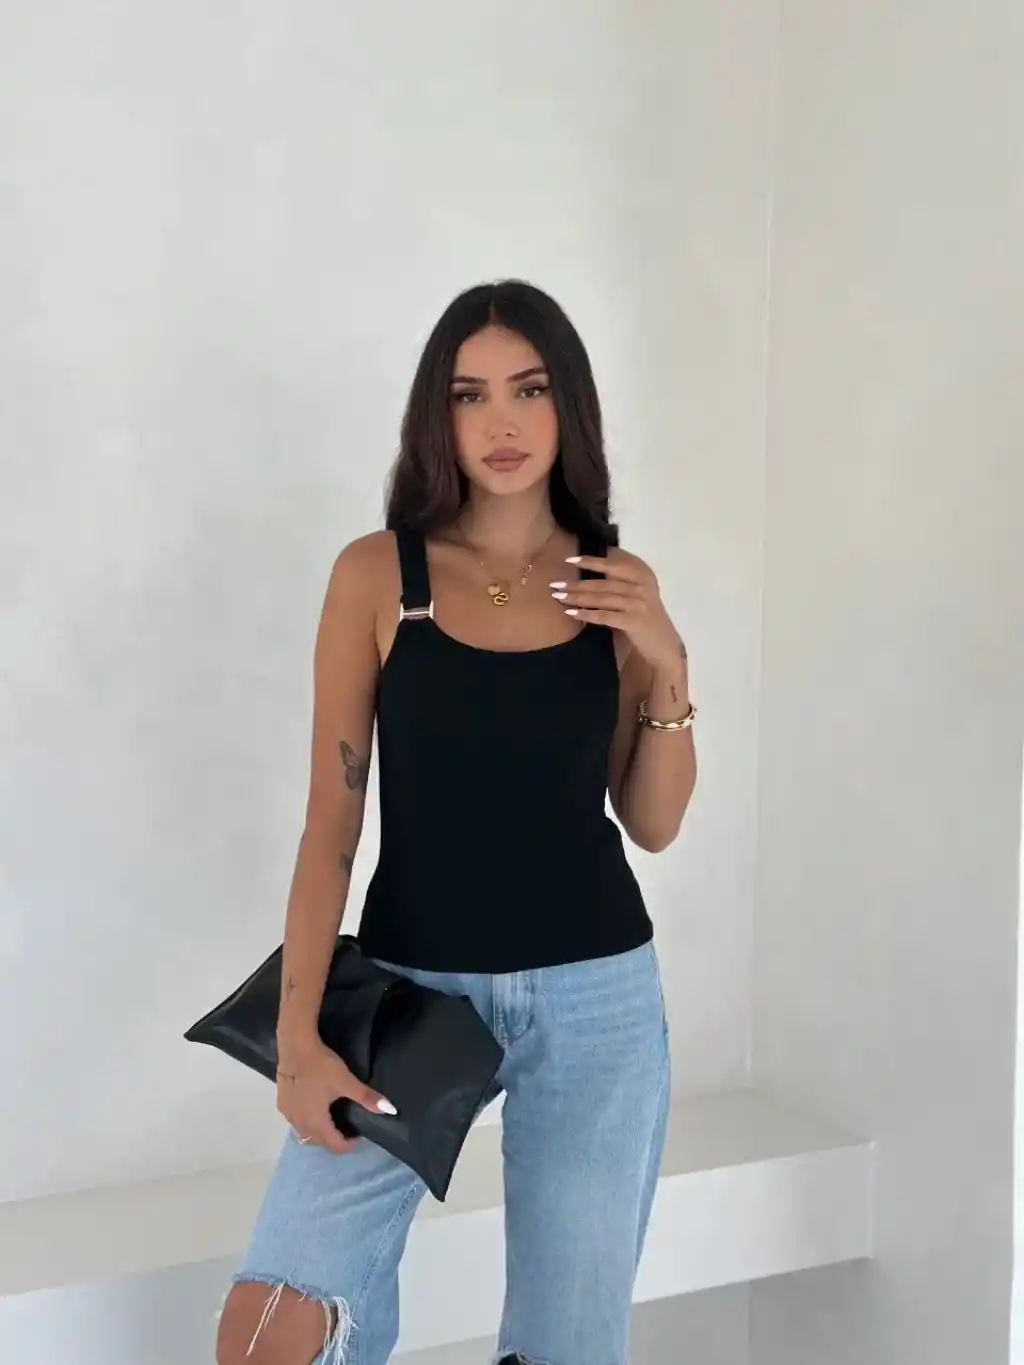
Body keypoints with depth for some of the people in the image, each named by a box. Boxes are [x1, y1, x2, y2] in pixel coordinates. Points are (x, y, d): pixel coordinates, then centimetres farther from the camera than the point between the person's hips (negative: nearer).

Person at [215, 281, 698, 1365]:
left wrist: (668, 667, -9)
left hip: (594, 995, 2)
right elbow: (331, 820, -5)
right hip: (411, 986, -1)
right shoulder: (376, 574, -4)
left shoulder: (620, 586, 2)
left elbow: (653, 824, 6)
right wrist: (299, 1036, -11)